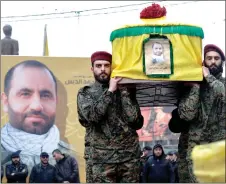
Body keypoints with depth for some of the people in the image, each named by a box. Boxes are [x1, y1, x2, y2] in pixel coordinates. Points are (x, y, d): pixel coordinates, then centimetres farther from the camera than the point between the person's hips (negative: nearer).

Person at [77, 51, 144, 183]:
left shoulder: (125, 90, 9)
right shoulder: (85, 93, 7)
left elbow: (136, 121, -3)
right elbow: (92, 115, -13)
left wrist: (124, 92, -5)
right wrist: (110, 90, -10)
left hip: (130, 155, 1)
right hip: (103, 158, -1)